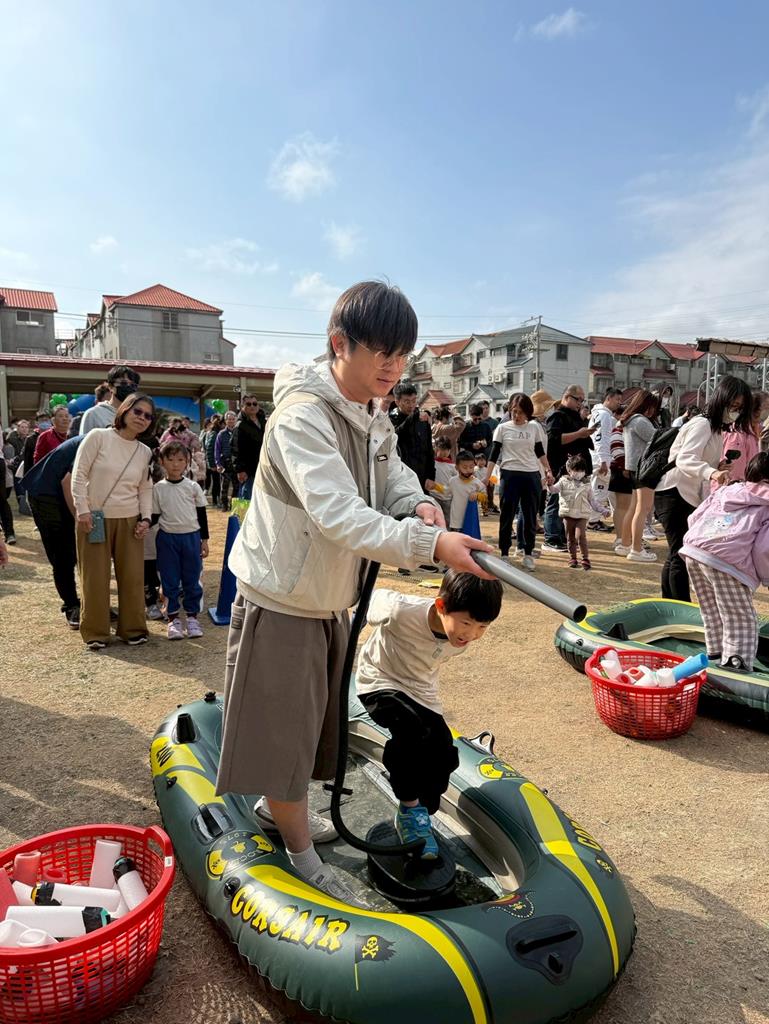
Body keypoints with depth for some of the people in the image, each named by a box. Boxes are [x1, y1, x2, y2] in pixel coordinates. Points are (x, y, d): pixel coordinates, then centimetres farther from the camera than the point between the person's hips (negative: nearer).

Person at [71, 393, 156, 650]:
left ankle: (132, 628, 20)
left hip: (129, 521, 4)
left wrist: (146, 517, 0)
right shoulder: (98, 436, -7)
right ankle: (95, 632, 17)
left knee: (132, 576, 5)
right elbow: (79, 474, -7)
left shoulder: (145, 452, 6)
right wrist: (83, 510, -13)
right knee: (96, 577, 4)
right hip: (94, 518, -3)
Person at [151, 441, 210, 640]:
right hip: (167, 538, 0)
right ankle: (173, 618, 15)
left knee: (192, 580, 6)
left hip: (191, 536, 0)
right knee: (170, 581, 5)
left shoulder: (193, 487, 1)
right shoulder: (158, 488, 0)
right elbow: (155, 516, 4)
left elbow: (202, 515, 5)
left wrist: (204, 540, 4)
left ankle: (192, 616, 18)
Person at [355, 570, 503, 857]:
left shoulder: (464, 638, -15)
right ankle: (409, 809, -11)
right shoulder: (402, 610, -35)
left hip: (420, 691, 6)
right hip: (380, 682, -5)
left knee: (444, 755, -4)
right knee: (412, 729, -31)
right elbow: (376, 597, -14)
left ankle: (419, 817, 17)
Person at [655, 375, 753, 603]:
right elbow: (685, 460, -29)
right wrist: (711, 473, -46)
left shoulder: (716, 429, 17)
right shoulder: (702, 424, -13)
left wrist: (717, 470, -1)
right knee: (681, 555, -13)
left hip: (688, 497, 10)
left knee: (676, 556, 13)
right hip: (674, 493, -10)